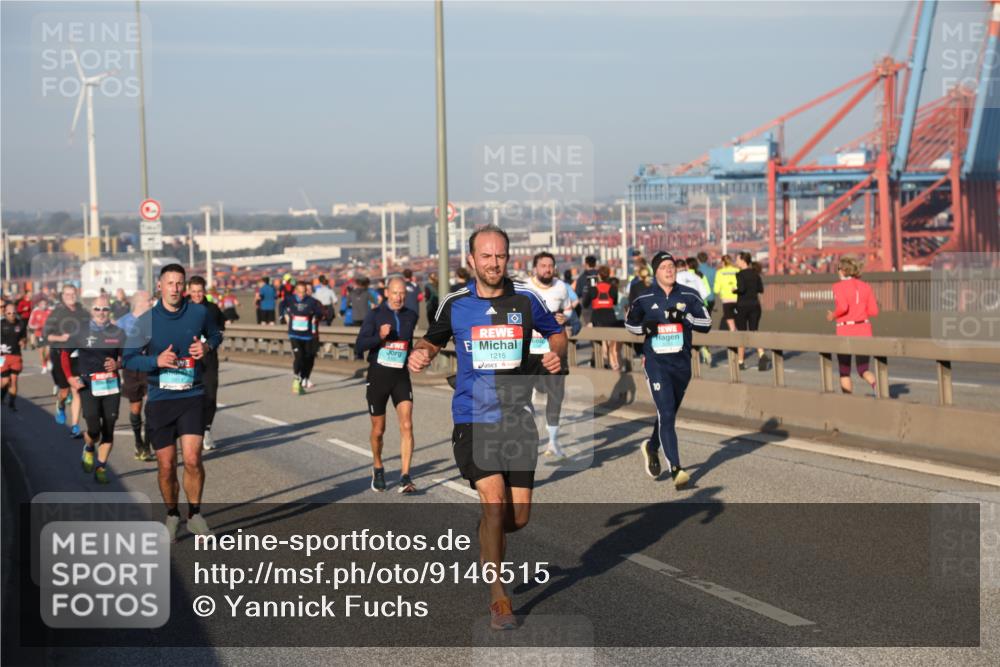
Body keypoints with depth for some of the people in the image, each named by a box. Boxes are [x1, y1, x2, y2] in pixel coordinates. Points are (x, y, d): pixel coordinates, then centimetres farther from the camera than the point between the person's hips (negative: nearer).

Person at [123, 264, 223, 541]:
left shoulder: (199, 312, 1)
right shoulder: (145, 320, -4)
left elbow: (215, 335, 20)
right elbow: (128, 359, -1)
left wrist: (207, 346, -3)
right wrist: (157, 361, -18)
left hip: (192, 396, 0)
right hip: (159, 400, 0)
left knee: (192, 459, -13)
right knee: (167, 467, 3)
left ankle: (195, 514, 8)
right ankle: (172, 516, 26)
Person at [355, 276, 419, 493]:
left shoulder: (410, 316, 5)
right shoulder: (375, 315, -6)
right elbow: (360, 344, -15)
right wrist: (380, 336, -29)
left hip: (401, 376, 2)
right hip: (378, 375, -2)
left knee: (406, 425, -14)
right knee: (378, 430, 9)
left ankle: (405, 476, -13)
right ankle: (378, 468, 35)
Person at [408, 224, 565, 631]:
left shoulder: (525, 299, 1)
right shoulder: (455, 304, 1)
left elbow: (555, 332, 15)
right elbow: (433, 340, 17)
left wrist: (556, 353, -6)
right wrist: (421, 353, -6)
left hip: (518, 419, 2)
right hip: (473, 419, -2)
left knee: (519, 516, 3)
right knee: (495, 502, -17)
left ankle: (487, 546, 40)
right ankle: (498, 597, -2)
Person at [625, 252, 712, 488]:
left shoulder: (689, 296, 1)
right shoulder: (644, 299, 0)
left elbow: (706, 323, -3)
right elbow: (630, 323, 13)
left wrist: (684, 316, -19)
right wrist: (644, 327, -8)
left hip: (681, 362, 3)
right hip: (655, 362, -3)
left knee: (669, 413, 17)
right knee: (666, 413, -14)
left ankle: (652, 447, 46)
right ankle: (676, 469, -16)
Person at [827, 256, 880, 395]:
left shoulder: (838, 286, -7)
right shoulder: (866, 286, 6)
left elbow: (842, 307, -23)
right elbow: (874, 311, 2)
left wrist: (833, 316, -4)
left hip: (845, 332, -4)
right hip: (864, 331, 4)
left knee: (844, 371, 12)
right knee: (863, 369, 6)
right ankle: (876, 384, -26)